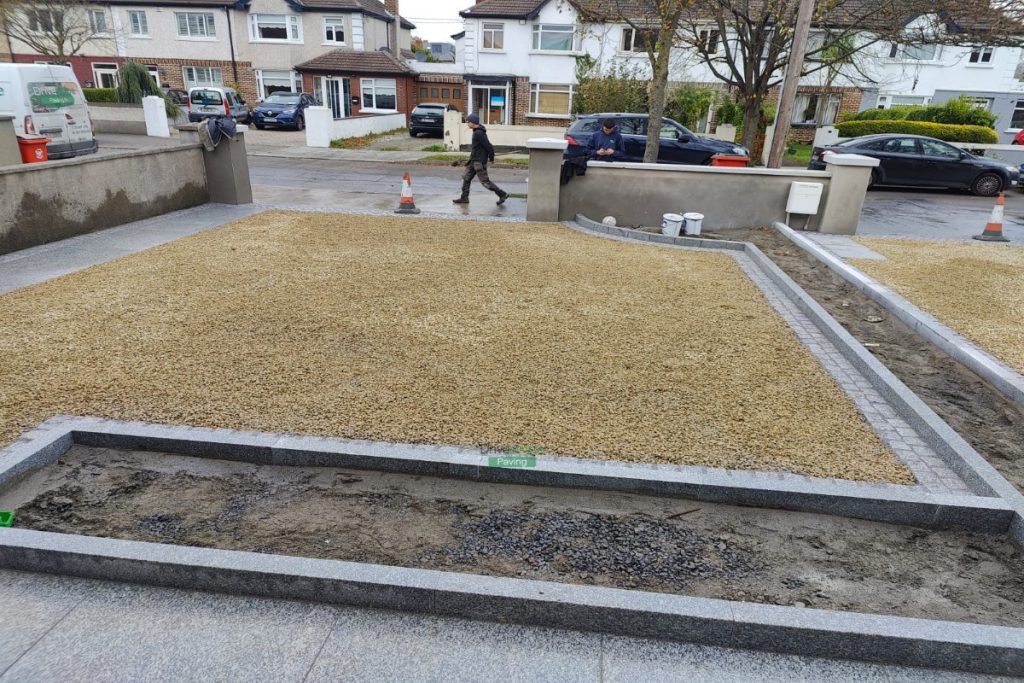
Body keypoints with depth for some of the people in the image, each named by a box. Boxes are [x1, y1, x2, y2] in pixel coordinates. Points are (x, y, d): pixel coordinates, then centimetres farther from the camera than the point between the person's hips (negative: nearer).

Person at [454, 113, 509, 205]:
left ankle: (502, 194, 2)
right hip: (474, 160, 10)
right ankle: (464, 198, 16)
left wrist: (491, 157, -9)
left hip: (479, 161, -10)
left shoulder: (478, 133, -21)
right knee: (466, 178, 11)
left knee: (485, 181, -5)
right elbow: (488, 145, 17)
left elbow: (488, 146, -22)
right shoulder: (477, 131, 11)